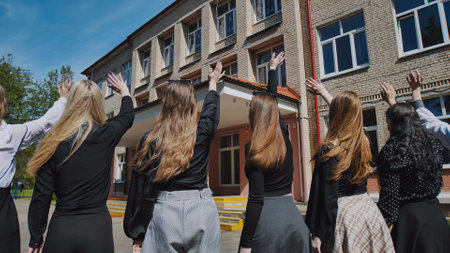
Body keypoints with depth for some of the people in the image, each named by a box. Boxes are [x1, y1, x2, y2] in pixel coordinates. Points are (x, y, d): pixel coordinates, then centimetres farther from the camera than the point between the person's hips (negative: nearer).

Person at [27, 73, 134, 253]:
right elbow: (127, 116, 16)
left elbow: (41, 196, -3)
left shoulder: (54, 143, -4)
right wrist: (124, 91, 36)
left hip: (60, 231, 1)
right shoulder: (106, 136, -6)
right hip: (97, 228, -1)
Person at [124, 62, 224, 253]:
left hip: (164, 212, 0)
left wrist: (137, 234, 6)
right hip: (201, 211, 1)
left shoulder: (151, 140, -3)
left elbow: (140, 187, -2)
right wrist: (213, 83, 41)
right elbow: (211, 109, 21)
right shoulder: (203, 132, -2)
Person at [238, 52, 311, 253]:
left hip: (266, 217, -6)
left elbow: (256, 199, -17)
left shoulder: (254, 148, -13)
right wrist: (272, 69, 35)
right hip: (292, 215, 6)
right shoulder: (284, 137, 3)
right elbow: (272, 101, 20)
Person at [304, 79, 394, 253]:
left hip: (344, 216, -6)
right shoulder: (363, 143, 2)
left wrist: (318, 234, -11)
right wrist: (324, 93, 35)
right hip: (368, 211, 7)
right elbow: (347, 112, 22)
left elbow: (327, 197, -19)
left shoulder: (329, 151, -19)